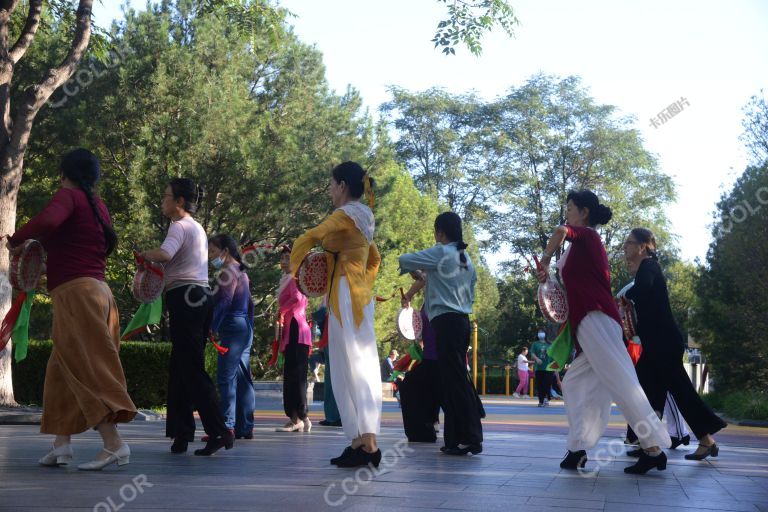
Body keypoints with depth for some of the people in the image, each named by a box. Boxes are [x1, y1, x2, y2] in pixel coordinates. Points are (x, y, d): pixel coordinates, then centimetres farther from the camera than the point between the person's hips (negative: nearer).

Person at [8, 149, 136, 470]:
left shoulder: (69, 196, -5)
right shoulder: (97, 206, 20)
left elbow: (47, 221, -26)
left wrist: (15, 241, -9)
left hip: (76, 293, -9)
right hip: (96, 290, 9)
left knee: (85, 370, -10)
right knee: (62, 369, 14)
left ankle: (114, 445, -15)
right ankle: (62, 444, 13)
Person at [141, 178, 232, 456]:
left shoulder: (180, 226, -8)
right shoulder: (197, 228, 22)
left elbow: (165, 254, -27)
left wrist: (143, 254, -9)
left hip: (185, 299, -9)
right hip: (200, 296, 9)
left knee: (191, 371, -8)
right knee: (180, 369, 12)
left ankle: (219, 431, -11)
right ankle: (181, 433, 14)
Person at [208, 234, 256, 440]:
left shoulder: (229, 270, -7)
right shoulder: (240, 271, 21)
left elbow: (224, 301, -16)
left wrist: (213, 327, -15)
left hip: (232, 326, -10)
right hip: (245, 327, 10)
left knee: (226, 377, -11)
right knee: (242, 377, 9)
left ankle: (227, 426, -14)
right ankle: (245, 427, 11)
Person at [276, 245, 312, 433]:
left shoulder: (294, 279, -6)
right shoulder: (287, 280, 22)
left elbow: (297, 299, -25)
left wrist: (281, 311, -12)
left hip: (296, 332, -10)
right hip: (292, 333, 10)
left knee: (296, 376, -13)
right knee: (290, 377, 8)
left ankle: (301, 417, -15)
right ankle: (295, 419, 9)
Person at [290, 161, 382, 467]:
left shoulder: (345, 215, -9)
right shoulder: (363, 218, 17)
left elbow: (308, 239, -17)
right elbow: (375, 260, 28)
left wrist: (294, 268, -1)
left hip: (345, 297, -9)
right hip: (360, 297, 9)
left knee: (351, 368, -10)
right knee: (361, 368, 7)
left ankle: (366, 442, -14)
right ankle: (363, 442, 10)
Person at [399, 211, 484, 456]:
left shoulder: (440, 253, -7)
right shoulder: (467, 258, 17)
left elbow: (404, 259, -5)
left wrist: (415, 272, 18)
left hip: (446, 321, -8)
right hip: (463, 320, 9)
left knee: (455, 380, -8)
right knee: (457, 379, 11)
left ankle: (470, 439, -9)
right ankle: (457, 437, 14)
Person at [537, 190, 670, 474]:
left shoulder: (586, 234, -2)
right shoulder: (588, 243, 24)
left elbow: (561, 231, -23)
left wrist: (545, 260, -9)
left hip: (595, 319, -10)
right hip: (589, 323, 10)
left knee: (621, 382, -13)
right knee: (575, 383, 10)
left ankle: (653, 448, -15)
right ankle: (578, 450, 6)